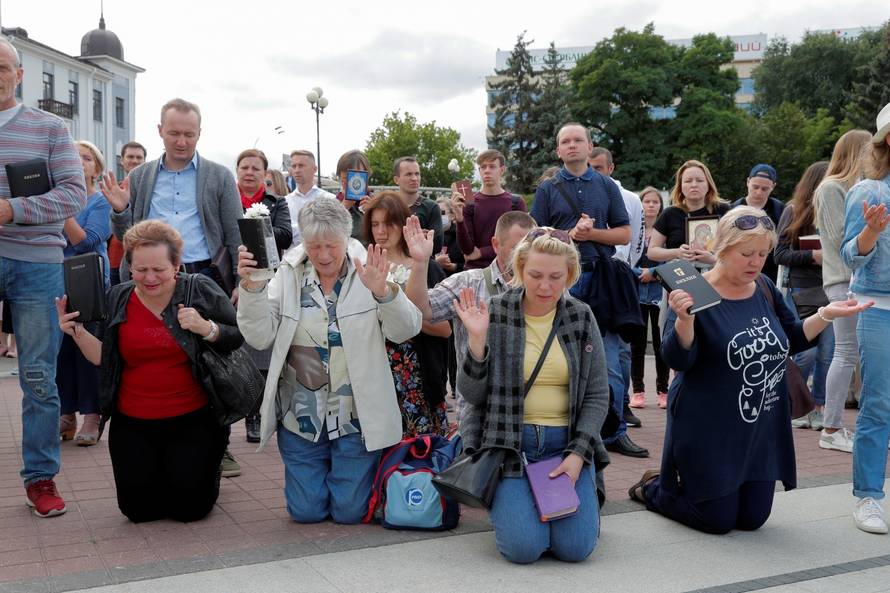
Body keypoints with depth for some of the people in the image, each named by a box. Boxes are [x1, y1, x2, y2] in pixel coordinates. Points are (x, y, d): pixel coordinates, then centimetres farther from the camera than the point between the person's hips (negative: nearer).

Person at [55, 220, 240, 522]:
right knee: (138, 509, 2)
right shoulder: (117, 299, 2)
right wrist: (77, 332, -10)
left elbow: (240, 340, -5)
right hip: (133, 423, 3)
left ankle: (205, 466, 30)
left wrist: (207, 329, -22)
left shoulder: (201, 290, -7)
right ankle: (158, 472, 35)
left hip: (192, 419, -3)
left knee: (191, 507, -3)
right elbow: (103, 358, 6)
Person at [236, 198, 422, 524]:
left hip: (356, 416, -2)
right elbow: (259, 337, -6)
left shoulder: (367, 271, -7)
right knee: (306, 511, 9)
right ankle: (321, 467, 40)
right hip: (301, 415, 2)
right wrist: (251, 287, -20)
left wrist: (382, 291, -33)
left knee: (349, 511, 5)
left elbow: (406, 330, -16)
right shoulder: (289, 275, 0)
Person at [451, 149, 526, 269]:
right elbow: (467, 249, -7)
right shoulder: (469, 202, 0)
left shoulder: (516, 203, 1)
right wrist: (459, 218, -21)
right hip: (475, 269, 0)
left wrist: (481, 252, -6)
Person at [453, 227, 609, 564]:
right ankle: (509, 501, 16)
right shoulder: (494, 314, -4)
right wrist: (476, 340, -21)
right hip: (507, 442, -2)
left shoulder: (581, 317, 3)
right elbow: (471, 395, -6)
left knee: (575, 547, -12)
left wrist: (578, 454, -7)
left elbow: (597, 395, 5)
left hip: (566, 441, 2)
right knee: (523, 547, -17)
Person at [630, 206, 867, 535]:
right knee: (718, 520, 0)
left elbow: (793, 340, 15)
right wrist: (685, 319, -40)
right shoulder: (695, 293, -15)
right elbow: (678, 360, -22)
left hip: (762, 429, 7)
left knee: (752, 518, 10)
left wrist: (827, 314, -1)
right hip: (709, 431, -7)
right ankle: (653, 487, 26)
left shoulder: (764, 288, 5)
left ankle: (683, 482, 34)